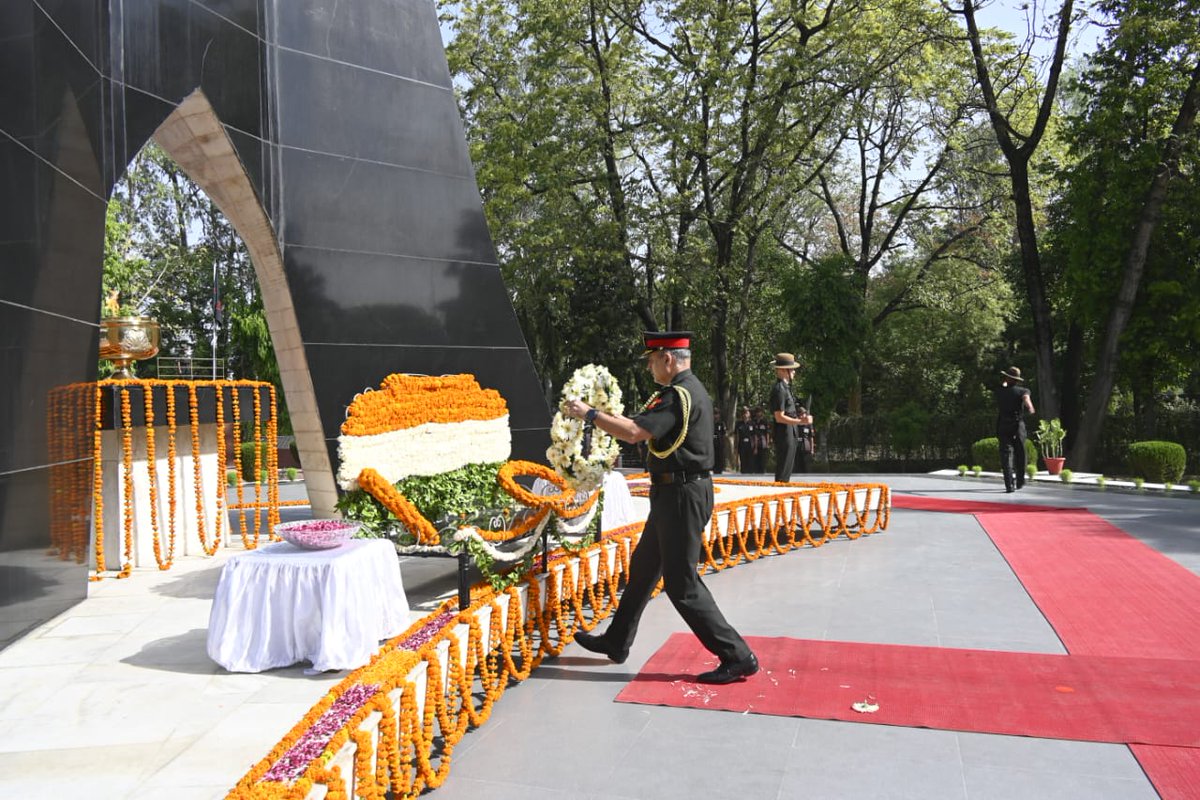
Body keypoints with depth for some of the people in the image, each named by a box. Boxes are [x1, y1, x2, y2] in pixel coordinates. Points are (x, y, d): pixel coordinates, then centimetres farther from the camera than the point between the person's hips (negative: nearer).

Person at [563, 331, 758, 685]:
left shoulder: (679, 395, -20)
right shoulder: (691, 390, 13)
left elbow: (634, 432, -27)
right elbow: (643, 426, 19)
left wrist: (589, 413, -16)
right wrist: (601, 415, 15)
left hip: (682, 495, -11)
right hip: (675, 493, 11)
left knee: (682, 585, -4)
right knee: (643, 566, 19)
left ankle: (738, 658, 4)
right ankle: (616, 642, 32)